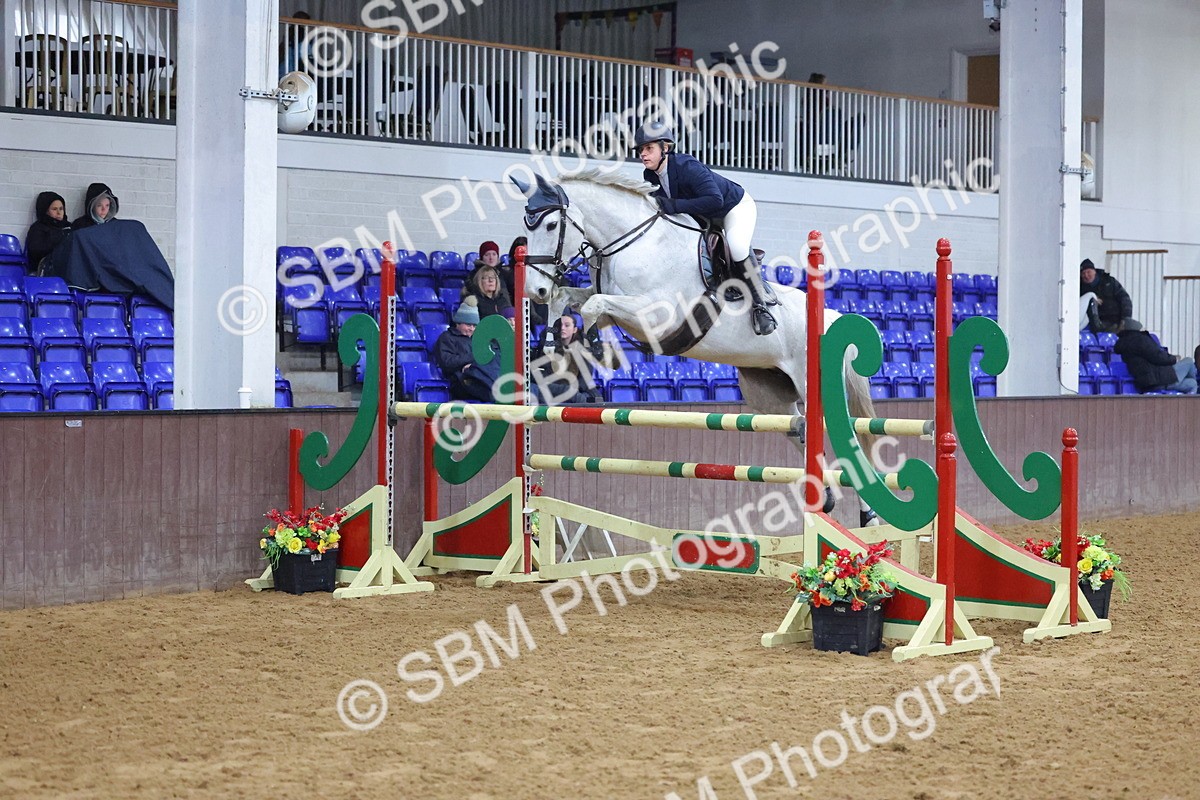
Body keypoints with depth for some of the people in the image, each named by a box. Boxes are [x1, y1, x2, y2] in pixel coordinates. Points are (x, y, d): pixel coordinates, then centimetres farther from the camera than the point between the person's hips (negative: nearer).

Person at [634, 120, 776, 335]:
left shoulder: (687, 167, -37)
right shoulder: (650, 175, -12)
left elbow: (715, 200, -47)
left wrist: (674, 205, -48)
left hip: (736, 207, -9)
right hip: (703, 218, 9)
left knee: (737, 246, -34)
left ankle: (759, 306, -23)